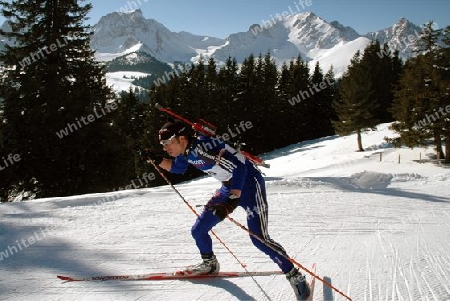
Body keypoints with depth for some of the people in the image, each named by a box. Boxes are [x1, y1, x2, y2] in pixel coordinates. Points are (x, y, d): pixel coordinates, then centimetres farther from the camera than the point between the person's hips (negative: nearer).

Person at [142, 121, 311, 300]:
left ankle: (295, 276, -3)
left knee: (259, 238, -18)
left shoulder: (203, 146, -28)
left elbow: (238, 166, -32)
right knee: (198, 231, 9)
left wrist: (232, 200, -38)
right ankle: (210, 264, 35)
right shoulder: (186, 151, -1)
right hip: (229, 188, 9)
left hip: (249, 184, -9)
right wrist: (156, 160, 7)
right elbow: (177, 168, 22)